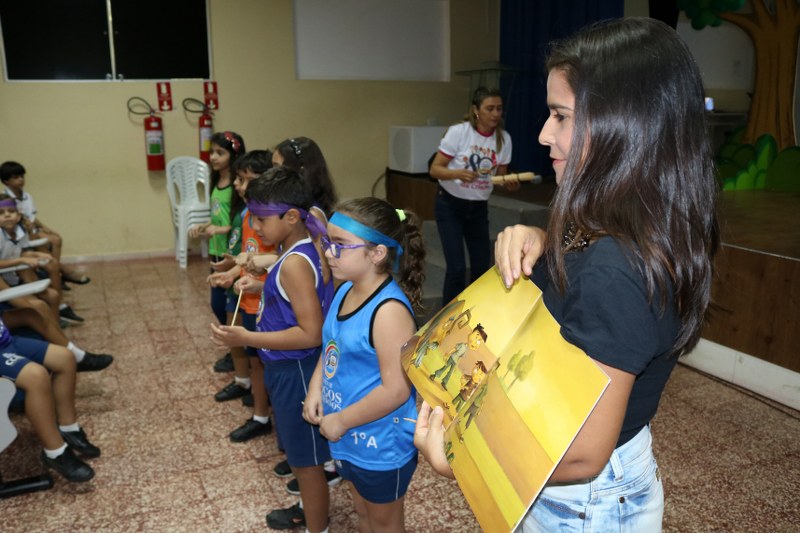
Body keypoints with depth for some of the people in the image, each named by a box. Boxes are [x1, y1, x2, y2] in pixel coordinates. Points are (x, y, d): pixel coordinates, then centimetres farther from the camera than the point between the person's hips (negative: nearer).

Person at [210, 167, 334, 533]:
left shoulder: (295, 263, -27)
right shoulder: (301, 251, 3)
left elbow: (311, 334, -30)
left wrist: (247, 338, -29)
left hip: (296, 373, -10)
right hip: (289, 369, 10)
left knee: (306, 459, 9)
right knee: (300, 453, 27)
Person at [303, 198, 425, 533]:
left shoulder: (389, 310, -29)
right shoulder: (346, 290, -2)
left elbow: (396, 389, -29)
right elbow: (331, 347, 11)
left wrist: (341, 421, -20)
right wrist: (315, 389, -5)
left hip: (381, 444, -8)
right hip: (350, 439, 8)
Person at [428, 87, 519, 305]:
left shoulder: (504, 138, -5)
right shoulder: (458, 132, -16)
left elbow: (500, 175, 5)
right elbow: (435, 169, -15)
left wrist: (510, 183, -18)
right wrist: (459, 174, -34)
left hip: (479, 207, 4)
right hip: (450, 205, -4)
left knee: (482, 265, 7)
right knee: (457, 267, -11)